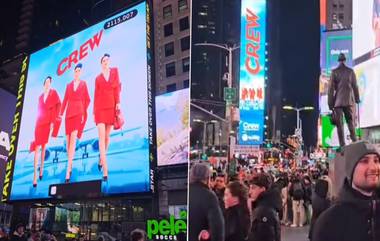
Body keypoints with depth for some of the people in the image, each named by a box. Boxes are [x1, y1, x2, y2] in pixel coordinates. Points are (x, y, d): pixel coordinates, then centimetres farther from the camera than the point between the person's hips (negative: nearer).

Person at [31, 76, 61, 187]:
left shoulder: (54, 93, 4)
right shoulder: (40, 96, 17)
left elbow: (57, 107, -4)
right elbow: (39, 110, 18)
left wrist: (53, 122, -11)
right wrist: (36, 124, 11)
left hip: (48, 123, -3)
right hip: (39, 123, 3)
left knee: (43, 147, 0)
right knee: (37, 148, -5)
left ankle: (41, 170, 9)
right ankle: (35, 176, -8)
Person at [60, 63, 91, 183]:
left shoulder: (83, 84, 8)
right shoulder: (69, 85, 15)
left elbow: (87, 99, 6)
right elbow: (65, 100, 13)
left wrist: (84, 113, -3)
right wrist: (61, 113, 5)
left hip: (79, 113, -4)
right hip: (69, 114, 4)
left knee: (73, 139, -15)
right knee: (68, 141, 4)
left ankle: (68, 171, -21)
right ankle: (70, 165, 19)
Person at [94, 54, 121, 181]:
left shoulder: (115, 71, 10)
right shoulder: (98, 78, 9)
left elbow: (117, 87, 4)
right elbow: (96, 95, 9)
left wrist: (118, 102, -7)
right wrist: (94, 112, 6)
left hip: (111, 107, 1)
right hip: (100, 108, -1)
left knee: (107, 136, 8)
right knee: (102, 137, -11)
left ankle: (101, 159, 33)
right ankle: (105, 171, -17)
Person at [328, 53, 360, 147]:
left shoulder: (334, 72, -2)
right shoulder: (350, 71, 2)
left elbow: (331, 88, -3)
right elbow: (355, 86, 4)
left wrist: (330, 103, 1)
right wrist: (357, 98, 14)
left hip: (338, 101, -1)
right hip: (349, 100, 1)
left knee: (339, 124, 0)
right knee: (351, 122, 9)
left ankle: (342, 145, -5)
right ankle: (354, 142, 3)